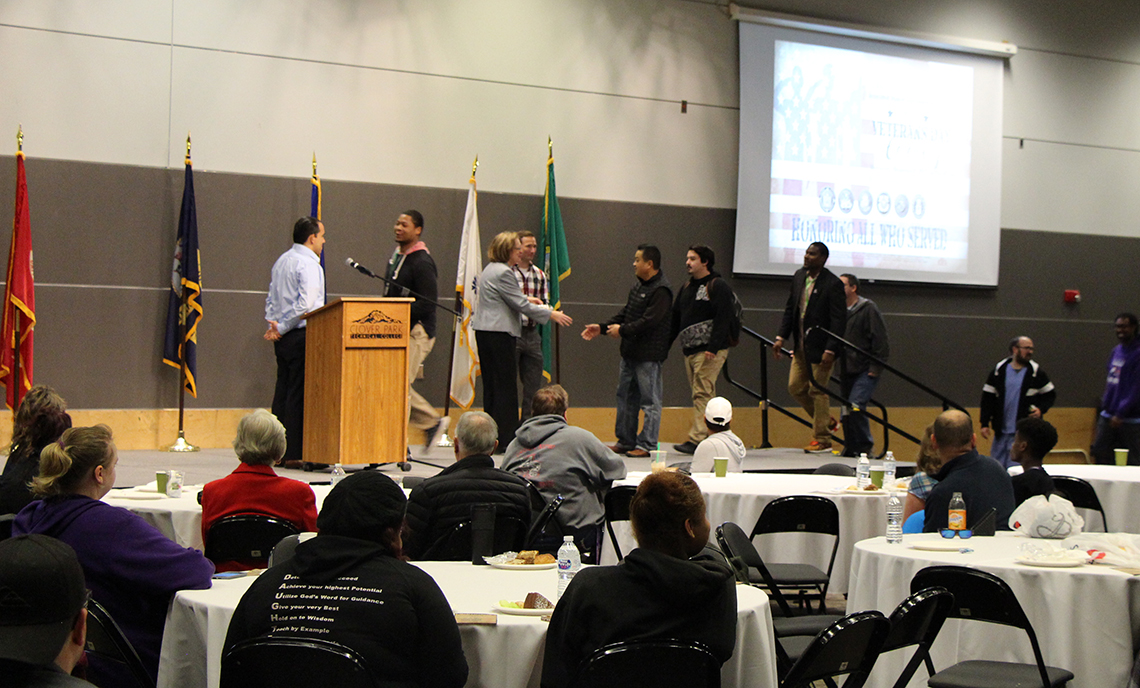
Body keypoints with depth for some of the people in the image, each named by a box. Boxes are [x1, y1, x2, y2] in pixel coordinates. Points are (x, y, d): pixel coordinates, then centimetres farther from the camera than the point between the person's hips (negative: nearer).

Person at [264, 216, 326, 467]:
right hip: (301, 334, -9)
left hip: (284, 337, 9)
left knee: (283, 391, 11)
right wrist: (280, 329, -13)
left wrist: (274, 324, 8)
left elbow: (271, 298, 18)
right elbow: (305, 304, -20)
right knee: (299, 393, -7)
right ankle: (294, 453, -6)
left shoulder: (281, 261, 17)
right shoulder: (308, 264, -11)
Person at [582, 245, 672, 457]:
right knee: (626, 396, 14)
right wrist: (602, 327, 14)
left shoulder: (661, 290, -15)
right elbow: (626, 313, 21)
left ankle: (647, 445, 0)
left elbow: (649, 321, -21)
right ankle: (625, 441, 21)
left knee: (649, 400, -3)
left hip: (648, 354, -10)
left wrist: (622, 330, -14)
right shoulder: (639, 286, 17)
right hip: (630, 352, 10)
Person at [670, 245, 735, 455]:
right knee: (702, 394, 8)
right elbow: (675, 318, 22)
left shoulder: (718, 286, -5)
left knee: (702, 393, -12)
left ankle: (697, 439, -16)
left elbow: (723, 319, -14)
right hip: (690, 351, 8)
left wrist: (712, 348, -22)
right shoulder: (686, 287, 20)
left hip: (710, 351, -8)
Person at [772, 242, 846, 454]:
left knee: (818, 391, -2)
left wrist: (830, 350, -22)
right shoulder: (799, 277, 7)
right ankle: (826, 421, 29)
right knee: (795, 387, 10)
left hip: (820, 347, -8)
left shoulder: (833, 284, -15)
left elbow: (839, 320, -16)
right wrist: (781, 337, 6)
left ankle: (822, 440, 8)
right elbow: (790, 309, 14)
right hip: (801, 345, 8)